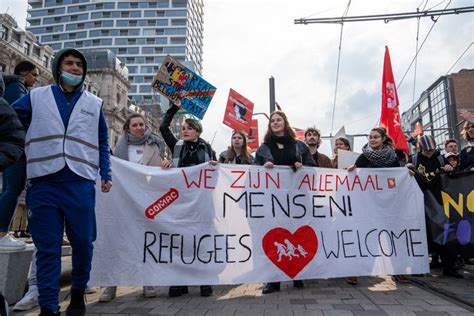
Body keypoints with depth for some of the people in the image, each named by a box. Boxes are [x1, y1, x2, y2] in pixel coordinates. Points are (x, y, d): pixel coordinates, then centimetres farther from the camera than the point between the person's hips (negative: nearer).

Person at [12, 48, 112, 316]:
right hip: (43, 183, 0)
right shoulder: (35, 97, 12)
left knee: (83, 243, 4)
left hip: (81, 184, 1)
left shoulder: (94, 104, 14)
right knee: (47, 248, 3)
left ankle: (78, 294, 26)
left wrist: (106, 175, 6)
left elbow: (102, 144, 15)